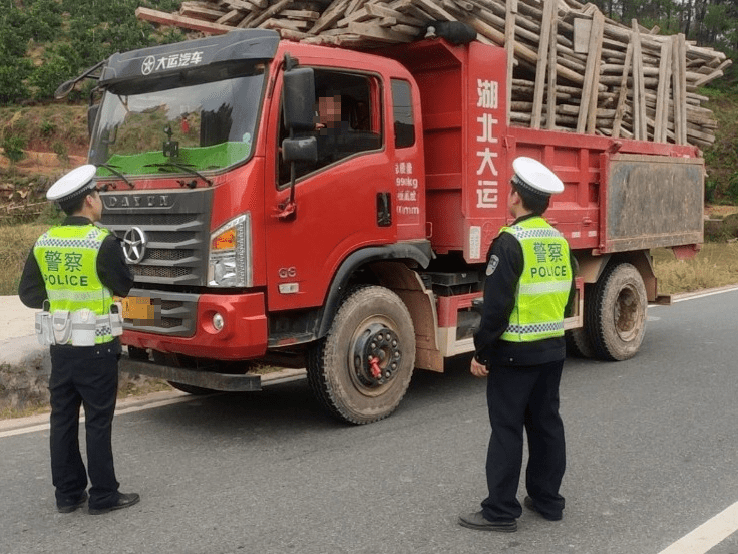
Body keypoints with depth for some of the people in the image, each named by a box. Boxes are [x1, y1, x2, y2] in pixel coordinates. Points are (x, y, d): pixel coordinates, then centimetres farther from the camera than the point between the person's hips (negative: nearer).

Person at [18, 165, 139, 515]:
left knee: (63, 419, 13)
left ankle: (67, 493, 21)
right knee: (98, 421, 3)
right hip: (96, 346, -6)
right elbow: (123, 286, -6)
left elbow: (28, 294, 6)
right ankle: (103, 496, 10)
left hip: (59, 345, 6)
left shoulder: (44, 243, 2)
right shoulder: (102, 242, -16)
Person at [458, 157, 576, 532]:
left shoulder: (510, 242, -16)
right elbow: (567, 297, 14)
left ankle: (501, 511, 6)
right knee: (546, 423, 15)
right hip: (554, 349, 7)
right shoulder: (560, 241, 7)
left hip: (514, 352, -7)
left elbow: (496, 306, -19)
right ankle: (548, 500, 24)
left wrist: (481, 352, -12)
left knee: (506, 429, -1)